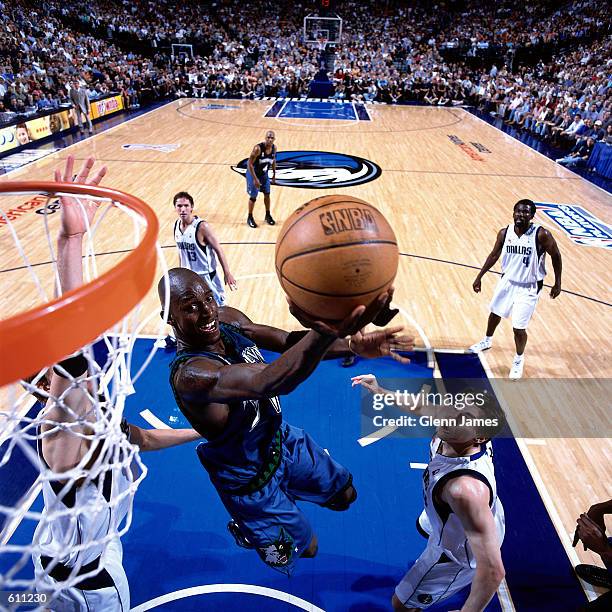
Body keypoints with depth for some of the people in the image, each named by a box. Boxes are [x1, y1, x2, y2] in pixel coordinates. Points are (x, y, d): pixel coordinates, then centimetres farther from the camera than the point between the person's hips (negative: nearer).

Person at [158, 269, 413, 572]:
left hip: (281, 437, 6)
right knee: (304, 548, 16)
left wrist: (353, 345, -26)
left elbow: (288, 341, -11)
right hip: (248, 476, -6)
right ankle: (244, 530, 43)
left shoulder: (228, 318, -15)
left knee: (345, 495, 23)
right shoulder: (189, 374, -38)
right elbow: (266, 383, -56)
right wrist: (326, 332, -74)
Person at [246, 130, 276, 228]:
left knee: (267, 194, 12)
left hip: (264, 174, 6)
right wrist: (255, 179, -27)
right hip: (253, 173, -6)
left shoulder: (274, 148, -11)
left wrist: (274, 174, 11)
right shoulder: (258, 148, -29)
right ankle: (250, 218, 18)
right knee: (253, 197, 1)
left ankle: (268, 215, 31)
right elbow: (250, 164, -25)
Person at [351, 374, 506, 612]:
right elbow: (421, 407, -7)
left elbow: (493, 570, -46)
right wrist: (379, 390, -7)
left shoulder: (465, 488, -52)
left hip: (460, 551, -7)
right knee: (425, 525, 42)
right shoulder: (456, 433, -29)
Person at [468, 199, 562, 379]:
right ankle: (487, 341, 52)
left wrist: (557, 283, -4)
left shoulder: (541, 234, -21)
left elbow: (556, 256, -7)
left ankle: (519, 359, 26)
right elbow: (494, 255, 6)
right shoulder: (504, 233, -9)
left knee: (519, 328, -3)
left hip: (528, 288, -4)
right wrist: (479, 277, 8)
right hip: (507, 281, 5)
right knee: (495, 313, 23)